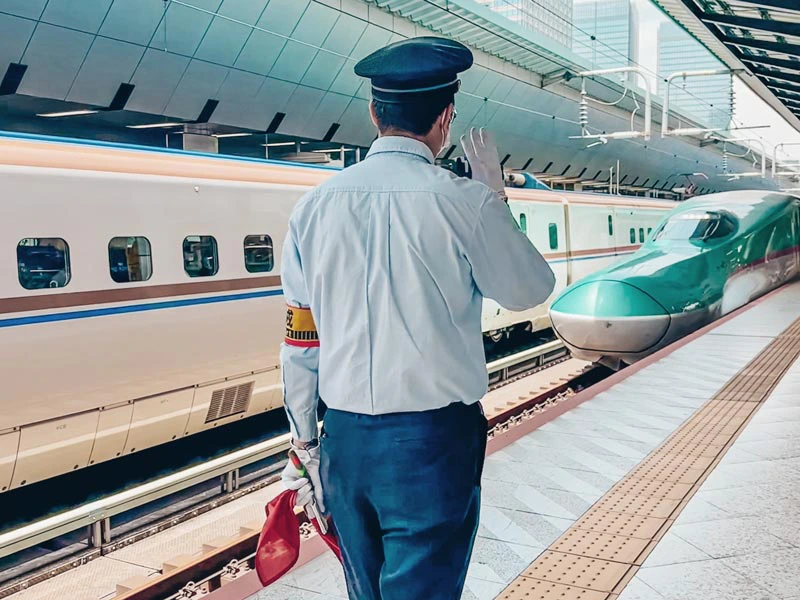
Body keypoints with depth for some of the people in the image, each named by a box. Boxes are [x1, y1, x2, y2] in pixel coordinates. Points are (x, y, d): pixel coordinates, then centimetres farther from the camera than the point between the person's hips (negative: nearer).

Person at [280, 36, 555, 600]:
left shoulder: (315, 205, -1)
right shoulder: (466, 202, -11)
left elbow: (299, 344, 3)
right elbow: (531, 289, 6)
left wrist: (304, 442, 14)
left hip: (345, 440, 5)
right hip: (432, 441, -4)